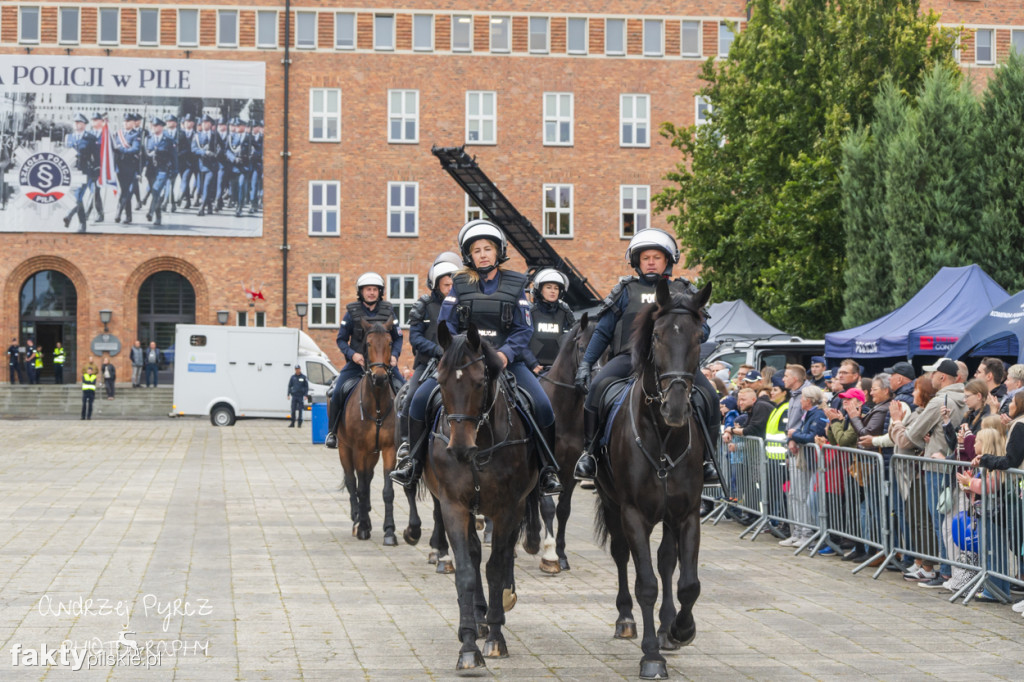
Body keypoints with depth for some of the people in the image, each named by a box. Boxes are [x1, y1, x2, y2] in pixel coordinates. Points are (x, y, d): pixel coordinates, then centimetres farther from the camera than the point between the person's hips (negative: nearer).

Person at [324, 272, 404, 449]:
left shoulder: (388, 311, 5)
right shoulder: (352, 312, 0)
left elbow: (398, 338, 10)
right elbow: (341, 339, 5)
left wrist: (394, 355, -8)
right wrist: (352, 354, -13)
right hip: (357, 362, -1)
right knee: (338, 391, -17)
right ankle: (332, 431, 1)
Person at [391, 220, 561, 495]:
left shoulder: (515, 285, 5)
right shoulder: (460, 284, 7)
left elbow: (524, 329, 0)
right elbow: (446, 324, 4)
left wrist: (505, 353, -18)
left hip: (506, 359, -1)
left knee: (542, 405, -20)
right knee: (420, 398, -16)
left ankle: (548, 471, -3)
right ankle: (414, 463, 1)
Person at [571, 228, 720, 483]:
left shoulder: (683, 292, 20)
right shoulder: (626, 291, 19)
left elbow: (702, 329, 13)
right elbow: (602, 332, 18)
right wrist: (585, 363, 6)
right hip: (629, 357, -1)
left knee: (708, 395, -23)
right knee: (598, 386, -30)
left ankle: (706, 458, -8)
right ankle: (589, 451, -15)